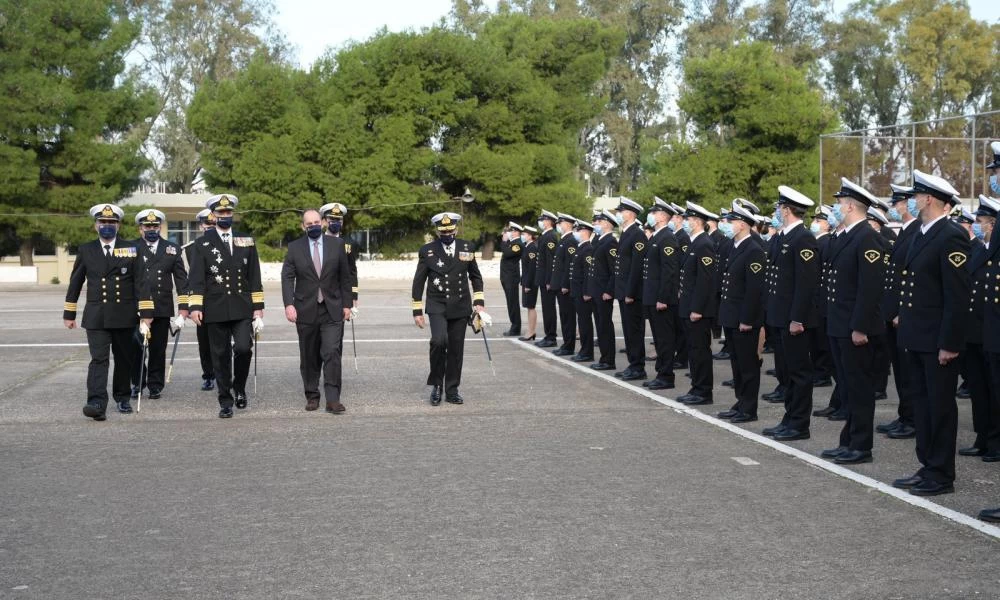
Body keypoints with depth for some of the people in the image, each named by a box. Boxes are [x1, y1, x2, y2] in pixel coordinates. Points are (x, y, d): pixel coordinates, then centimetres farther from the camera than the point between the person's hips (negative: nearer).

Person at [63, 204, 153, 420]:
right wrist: (69, 313, 12)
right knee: (99, 359, -12)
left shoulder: (131, 249, 3)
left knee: (124, 359, 11)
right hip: (96, 316, -1)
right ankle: (97, 403, -21)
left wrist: (146, 313, -7)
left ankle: (122, 397, 27)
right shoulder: (85, 250, 7)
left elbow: (140, 283, -1)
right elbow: (75, 284, 12)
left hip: (124, 316, 1)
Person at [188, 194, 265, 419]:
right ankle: (225, 401, 13)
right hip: (216, 310, -1)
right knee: (221, 356, 3)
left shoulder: (246, 240, 9)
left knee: (243, 348, -13)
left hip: (242, 308, 1)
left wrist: (258, 306, 4)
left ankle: (239, 387, 13)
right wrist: (195, 306, -10)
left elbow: (254, 276, 9)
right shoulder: (204, 243, 4)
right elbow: (196, 278, 0)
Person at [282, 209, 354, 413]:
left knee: (332, 353, -10)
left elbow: (345, 277, 8)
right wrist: (289, 304, -16)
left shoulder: (337, 244, 5)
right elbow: (287, 278, -3)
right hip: (306, 311, 1)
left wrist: (347, 304, 5)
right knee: (309, 357, 7)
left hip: (332, 310, 0)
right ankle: (312, 396, 18)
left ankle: (333, 399, -9)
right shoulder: (294, 248, 3)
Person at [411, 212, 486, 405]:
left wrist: (479, 301, 7)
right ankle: (436, 385, -5)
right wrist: (417, 311, 0)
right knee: (439, 340, -23)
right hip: (437, 306, -3)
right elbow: (418, 282, 3)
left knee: (456, 349, 4)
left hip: (460, 307, 3)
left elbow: (475, 276, 16)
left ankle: (452, 390, 17)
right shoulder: (427, 251, -1)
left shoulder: (467, 248, 6)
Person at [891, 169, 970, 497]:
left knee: (940, 406, 1)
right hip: (915, 338, 9)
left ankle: (942, 475, 9)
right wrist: (904, 326, 14)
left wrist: (949, 343, -19)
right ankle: (928, 466, 24)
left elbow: (958, 296, -18)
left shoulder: (951, 237, -15)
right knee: (922, 403, 14)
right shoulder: (922, 235, 14)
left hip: (937, 341, -9)